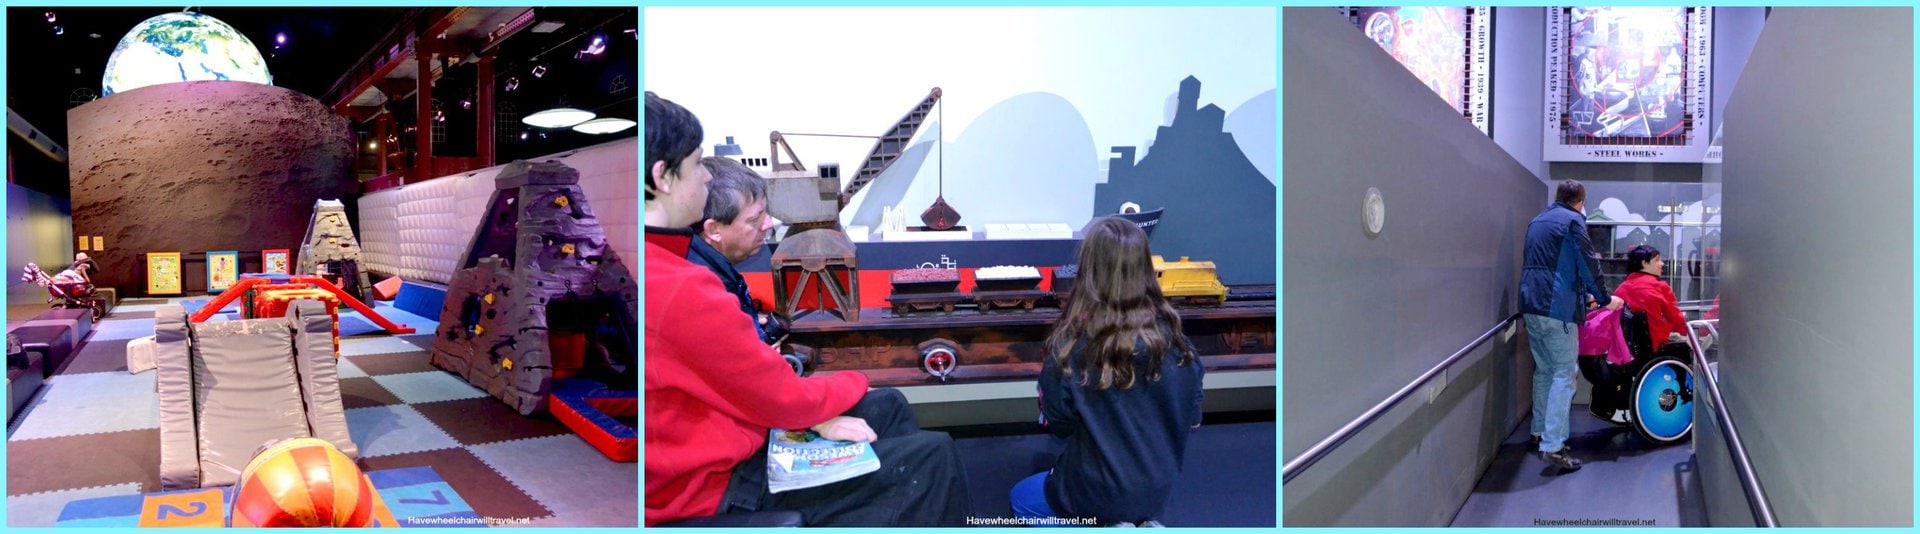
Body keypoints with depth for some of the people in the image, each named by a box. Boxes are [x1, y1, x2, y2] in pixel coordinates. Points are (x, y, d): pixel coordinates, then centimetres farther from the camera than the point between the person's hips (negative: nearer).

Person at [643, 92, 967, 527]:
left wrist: (815, 417, -1)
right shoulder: (680, 290, -31)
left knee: (888, 406, 19)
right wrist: (852, 385, 1)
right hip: (717, 485, -9)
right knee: (933, 457, -2)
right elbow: (784, 399, -19)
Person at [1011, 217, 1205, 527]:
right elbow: (1192, 418, 1)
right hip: (1159, 489, 6)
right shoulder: (1176, 341, -12)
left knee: (1022, 498, 26)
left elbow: (1057, 423, -9)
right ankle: (1140, 526, 13)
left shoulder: (1074, 346, -23)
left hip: (1099, 492, -5)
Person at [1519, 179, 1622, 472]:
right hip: (1558, 306, -8)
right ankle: (1552, 445, -12)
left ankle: (1540, 432, 23)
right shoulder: (1572, 220, -4)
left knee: (1543, 370, 17)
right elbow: (1588, 263, -8)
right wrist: (1604, 299, 6)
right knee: (1563, 374, -6)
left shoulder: (1537, 221, 20)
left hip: (1531, 304, 8)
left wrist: (1584, 294, 32)